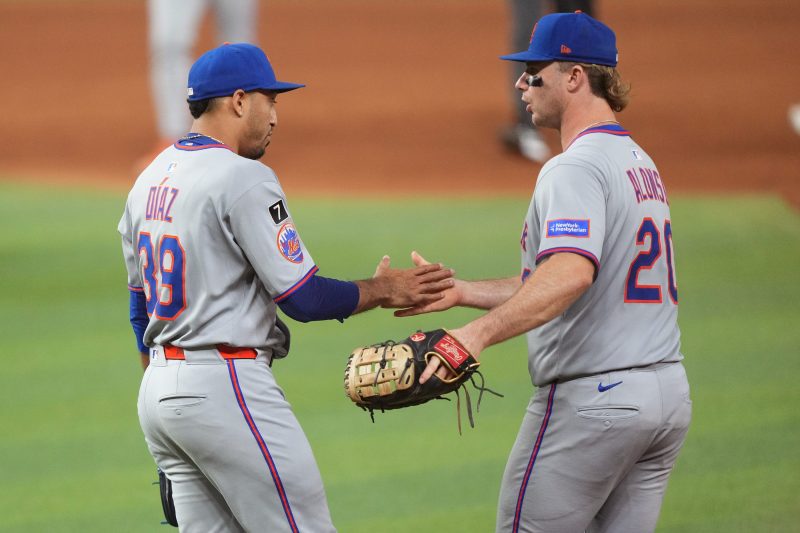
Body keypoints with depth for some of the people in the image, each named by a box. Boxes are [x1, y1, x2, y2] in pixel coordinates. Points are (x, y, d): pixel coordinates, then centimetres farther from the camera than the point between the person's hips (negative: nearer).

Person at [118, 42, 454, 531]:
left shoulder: (150, 181, 14)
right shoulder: (244, 178, -13)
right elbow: (304, 298, -15)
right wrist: (381, 291, 1)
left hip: (157, 394, 9)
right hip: (226, 384, -9)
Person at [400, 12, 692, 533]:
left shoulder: (576, 168, -14)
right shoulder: (641, 162, 18)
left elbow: (571, 273, -33)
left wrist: (479, 333, -43)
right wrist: (460, 292, 18)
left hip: (589, 397, -9)